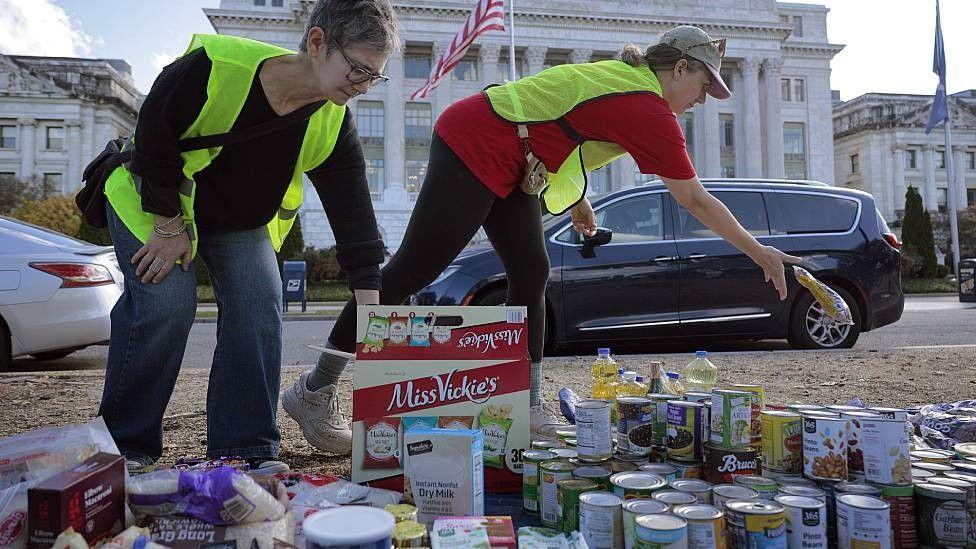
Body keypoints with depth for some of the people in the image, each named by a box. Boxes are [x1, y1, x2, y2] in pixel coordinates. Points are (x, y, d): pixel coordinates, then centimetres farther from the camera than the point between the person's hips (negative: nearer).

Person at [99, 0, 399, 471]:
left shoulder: (334, 123, -19)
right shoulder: (213, 66, -33)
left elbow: (353, 212, -18)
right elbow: (153, 136, -22)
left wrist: (371, 307, -23)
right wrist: (169, 225, -18)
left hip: (241, 218, 4)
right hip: (152, 198, -4)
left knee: (259, 304, -12)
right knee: (166, 303, -18)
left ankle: (248, 449, -2)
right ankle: (124, 446, 2)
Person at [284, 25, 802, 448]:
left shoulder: (622, 78, 13)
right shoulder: (651, 110, -14)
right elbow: (696, 200, -11)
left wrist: (576, 197, 20)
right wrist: (759, 253, -2)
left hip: (506, 162, 10)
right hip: (475, 146, -10)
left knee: (530, 276, 4)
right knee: (412, 271, -9)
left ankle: (526, 405, 9)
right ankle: (316, 386, 1)